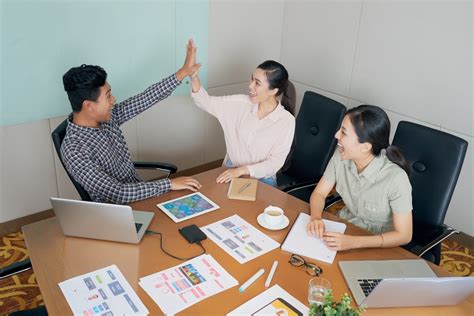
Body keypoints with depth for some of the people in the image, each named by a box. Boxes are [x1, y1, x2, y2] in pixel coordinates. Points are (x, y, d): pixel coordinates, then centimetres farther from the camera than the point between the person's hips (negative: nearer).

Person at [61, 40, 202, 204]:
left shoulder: (107, 118, -5)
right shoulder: (74, 150, -26)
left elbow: (145, 99, -2)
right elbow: (116, 194, -31)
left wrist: (183, 72, -5)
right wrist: (169, 184, -29)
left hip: (139, 193, 7)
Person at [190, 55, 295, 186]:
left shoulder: (286, 121, -14)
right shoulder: (241, 103, -5)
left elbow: (275, 162, -14)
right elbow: (206, 103, -2)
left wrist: (242, 170, -23)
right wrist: (194, 76, -18)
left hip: (261, 180, -2)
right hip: (230, 173, 2)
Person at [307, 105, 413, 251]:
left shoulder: (396, 178, -28)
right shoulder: (340, 156, -15)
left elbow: (403, 235, -21)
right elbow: (319, 193, -4)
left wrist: (353, 242, -32)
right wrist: (316, 218, -25)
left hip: (378, 245, -4)